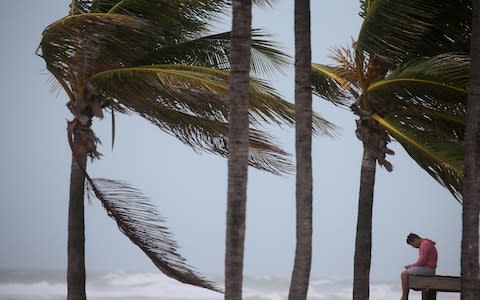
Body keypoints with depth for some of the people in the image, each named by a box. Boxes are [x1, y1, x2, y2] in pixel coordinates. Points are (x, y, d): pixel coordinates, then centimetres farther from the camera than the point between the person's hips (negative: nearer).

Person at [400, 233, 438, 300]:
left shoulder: (425, 244, -15)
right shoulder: (424, 244, 19)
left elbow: (422, 261, -21)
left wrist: (411, 265, -7)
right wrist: (412, 265, 8)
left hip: (427, 269, -11)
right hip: (427, 269, 11)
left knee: (404, 274, -14)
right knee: (406, 273, 15)